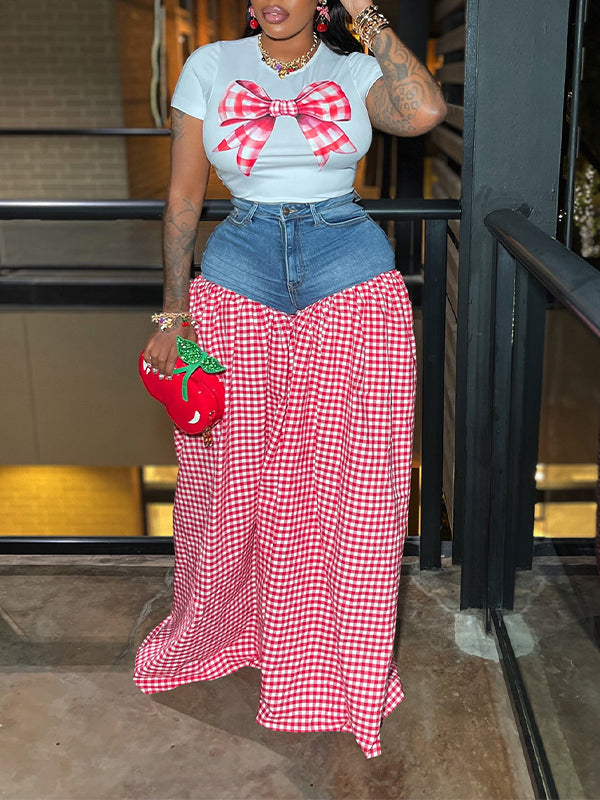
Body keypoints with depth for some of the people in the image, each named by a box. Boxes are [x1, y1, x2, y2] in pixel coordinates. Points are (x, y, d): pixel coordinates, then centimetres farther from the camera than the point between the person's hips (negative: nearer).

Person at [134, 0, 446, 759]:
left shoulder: (356, 73, 6)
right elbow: (183, 198, 7)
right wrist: (175, 310, 2)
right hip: (237, 289, 1)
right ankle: (219, 627, 37)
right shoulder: (210, 67, 7)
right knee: (234, 477, 9)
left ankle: (335, 661, 25)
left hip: (354, 296, 0)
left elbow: (423, 111, -17)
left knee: (348, 482, 3)